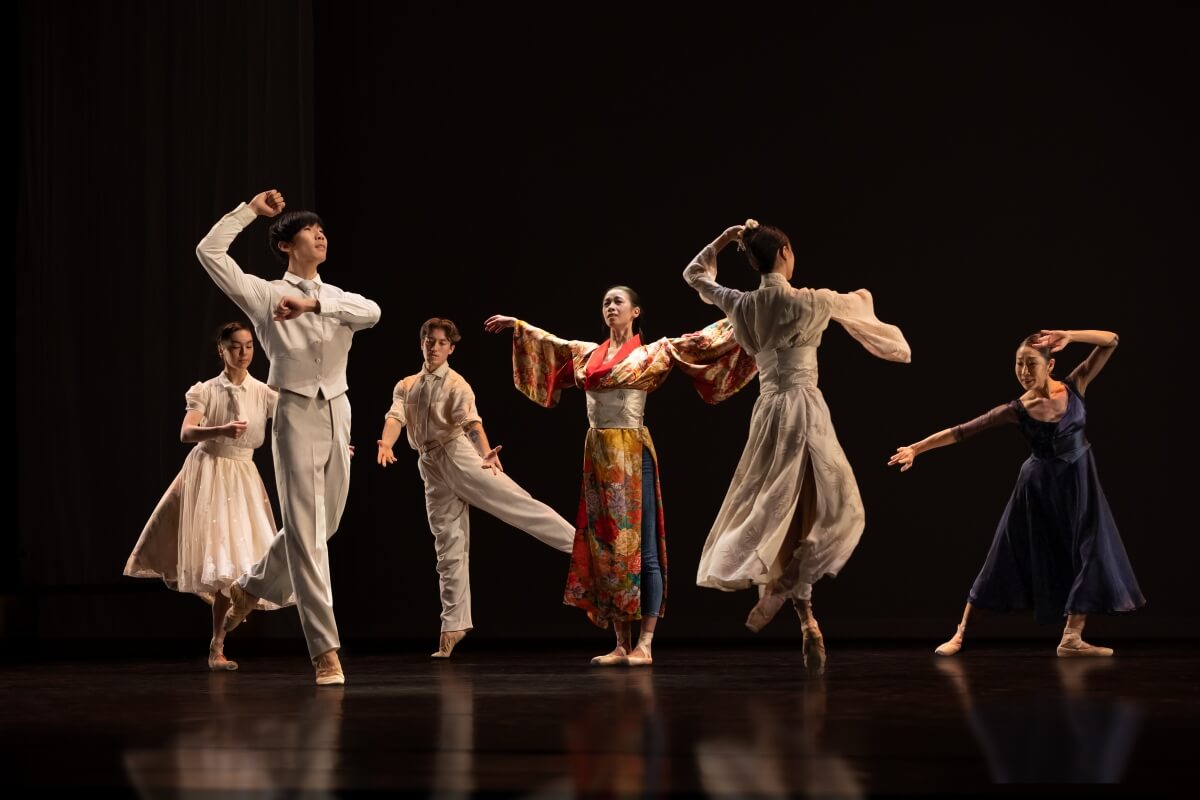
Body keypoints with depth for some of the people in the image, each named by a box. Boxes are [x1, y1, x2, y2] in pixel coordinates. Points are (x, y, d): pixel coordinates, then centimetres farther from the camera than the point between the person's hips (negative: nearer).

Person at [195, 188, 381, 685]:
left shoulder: (337, 298, 13)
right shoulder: (266, 295, 1)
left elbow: (372, 313, -12)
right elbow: (210, 251, -9)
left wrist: (313, 302, -25)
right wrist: (251, 210, -2)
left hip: (338, 415, 5)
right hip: (296, 415, -5)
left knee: (321, 526, 15)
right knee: (306, 533, -10)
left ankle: (251, 587, 41)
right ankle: (325, 651, -12)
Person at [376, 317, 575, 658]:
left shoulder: (456, 385, 1)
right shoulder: (405, 386, 15)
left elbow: (472, 422, -16)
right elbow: (395, 417, -3)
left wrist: (486, 453, -36)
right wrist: (386, 446, -27)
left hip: (460, 457, -4)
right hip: (432, 470, 4)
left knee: (518, 504, -16)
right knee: (448, 547, 4)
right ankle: (453, 626, 6)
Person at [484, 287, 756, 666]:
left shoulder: (652, 353, 1)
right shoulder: (587, 353, 15)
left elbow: (698, 342, -2)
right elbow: (549, 343, 30)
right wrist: (515, 324, 39)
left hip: (632, 454, -5)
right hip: (597, 454, 5)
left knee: (642, 548, -6)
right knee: (606, 547, 5)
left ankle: (644, 645, -6)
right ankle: (622, 645, 9)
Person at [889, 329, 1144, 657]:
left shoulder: (1074, 387, -10)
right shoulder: (1016, 411, -14)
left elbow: (1110, 341, -11)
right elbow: (961, 431, -14)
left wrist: (1070, 335, -25)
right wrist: (916, 448, -19)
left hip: (1079, 483, 2)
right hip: (1039, 486, -2)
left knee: (1090, 554, -4)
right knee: (1010, 558, 2)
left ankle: (1072, 638, 3)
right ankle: (961, 634, 9)